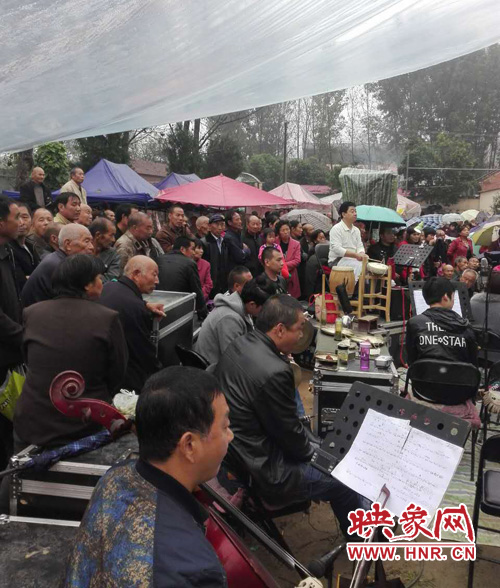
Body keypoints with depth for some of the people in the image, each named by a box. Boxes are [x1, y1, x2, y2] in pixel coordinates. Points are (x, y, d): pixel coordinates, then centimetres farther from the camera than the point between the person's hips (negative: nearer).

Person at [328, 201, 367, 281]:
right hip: (337, 260, -7)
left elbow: (360, 246, 14)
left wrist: (361, 254, -12)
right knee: (359, 266, -29)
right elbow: (337, 249, -19)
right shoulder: (336, 229, -9)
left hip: (353, 260, 7)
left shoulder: (356, 230, 16)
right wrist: (355, 255, -26)